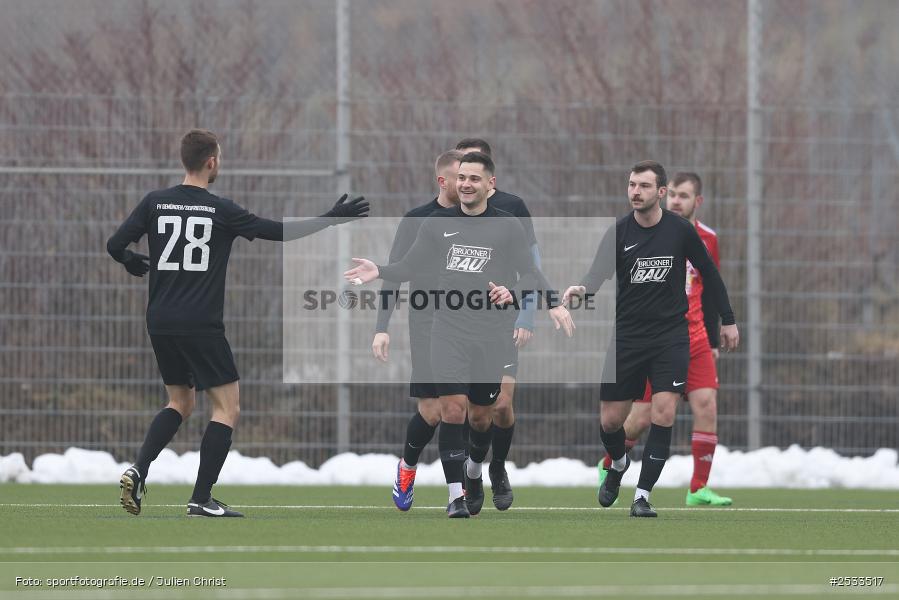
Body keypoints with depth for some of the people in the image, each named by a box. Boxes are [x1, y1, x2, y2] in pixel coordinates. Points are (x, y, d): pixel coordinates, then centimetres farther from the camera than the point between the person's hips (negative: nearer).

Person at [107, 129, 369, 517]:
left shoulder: (154, 203, 3)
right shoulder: (220, 210, -7)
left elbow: (116, 245, 2)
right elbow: (280, 232, -4)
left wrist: (133, 263, 25)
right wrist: (332, 219, 7)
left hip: (160, 323, 5)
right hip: (201, 325, -5)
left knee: (180, 403, 21)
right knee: (227, 408, 3)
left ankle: (138, 471, 2)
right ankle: (201, 500, -4)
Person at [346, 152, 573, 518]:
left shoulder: (508, 228, 4)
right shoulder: (437, 224, 6)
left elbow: (529, 273, 0)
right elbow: (410, 267, 9)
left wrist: (551, 302, -16)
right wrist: (379, 272, -10)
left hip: (490, 337, 0)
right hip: (448, 333, 0)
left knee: (481, 415, 10)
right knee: (453, 408, -14)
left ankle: (474, 473, 40)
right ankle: (455, 496, -11)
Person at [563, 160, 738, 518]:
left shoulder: (680, 230, -4)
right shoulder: (618, 233, -5)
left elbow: (708, 272, 10)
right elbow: (599, 275, -19)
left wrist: (727, 320, 13)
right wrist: (581, 289, -43)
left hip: (670, 336, -1)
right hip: (626, 337, 1)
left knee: (664, 414, -14)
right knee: (610, 420, 4)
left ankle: (643, 495, -5)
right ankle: (618, 465, 38)